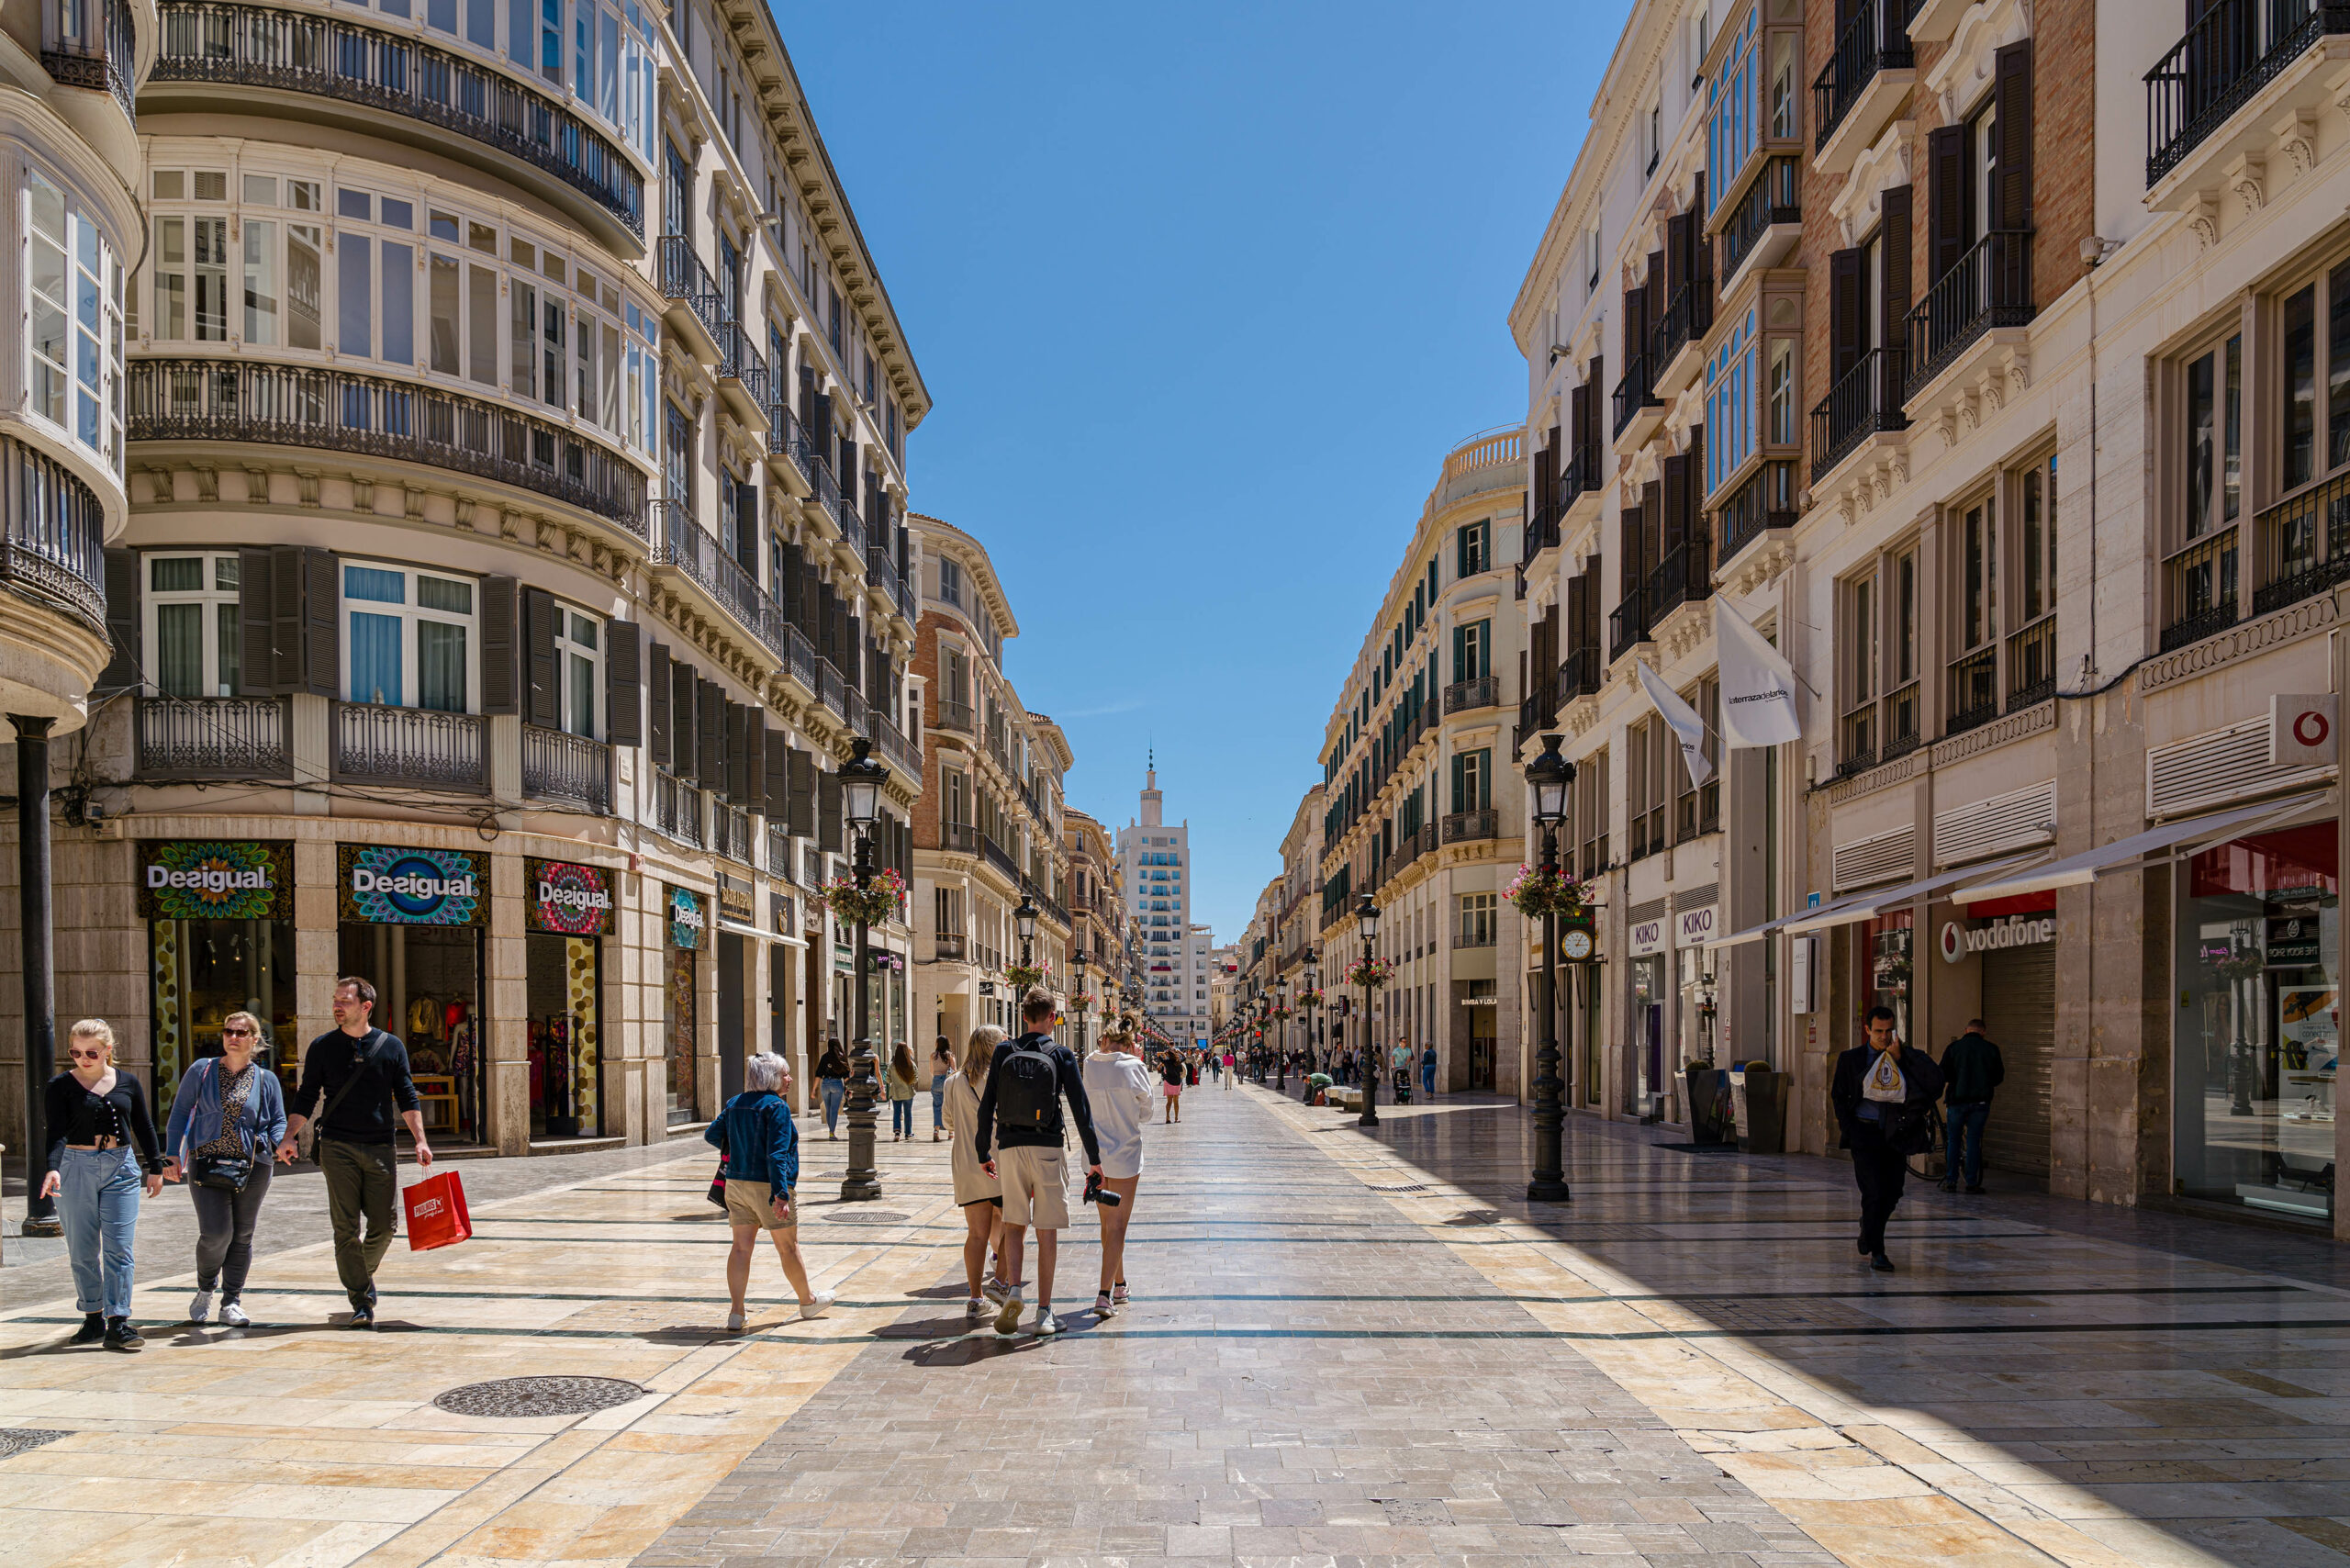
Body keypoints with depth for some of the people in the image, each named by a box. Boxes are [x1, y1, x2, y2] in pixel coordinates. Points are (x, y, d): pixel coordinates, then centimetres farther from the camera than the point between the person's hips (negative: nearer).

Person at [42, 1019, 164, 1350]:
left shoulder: (127, 1083, 6)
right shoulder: (59, 1087, -1)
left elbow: (144, 1127, 14)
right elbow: (57, 1133, -12)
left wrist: (155, 1167, 17)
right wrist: (53, 1169, -27)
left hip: (121, 1168, 1)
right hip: (75, 1169, -1)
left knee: (119, 1248, -6)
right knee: (82, 1250, 7)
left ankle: (118, 1323, -6)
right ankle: (93, 1319, 20)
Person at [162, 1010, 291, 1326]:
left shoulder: (266, 1080, 9)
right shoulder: (201, 1071, 6)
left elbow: (278, 1120, 11)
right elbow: (179, 1115, 9)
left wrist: (279, 1143, -11)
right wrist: (172, 1156, 0)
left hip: (252, 1168, 2)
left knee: (242, 1236, 5)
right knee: (216, 1233, -11)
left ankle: (231, 1303, 16)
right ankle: (205, 1289, 18)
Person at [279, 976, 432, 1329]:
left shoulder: (391, 1046, 6)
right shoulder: (322, 1047, 6)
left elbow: (407, 1096, 7)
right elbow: (306, 1098, 8)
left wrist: (420, 1140, -2)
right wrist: (289, 1137, -6)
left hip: (381, 1148, 1)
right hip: (337, 1147, -1)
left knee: (383, 1227, 2)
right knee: (346, 1228, -5)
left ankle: (363, 1275, 30)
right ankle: (361, 1301, -1)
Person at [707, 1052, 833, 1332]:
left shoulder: (735, 1103, 7)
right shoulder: (777, 1106, -14)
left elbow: (711, 1135, 13)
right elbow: (777, 1153, -22)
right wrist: (781, 1195, -25)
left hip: (736, 1183, 6)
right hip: (767, 1184, -6)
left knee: (741, 1246, 7)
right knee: (788, 1247, 9)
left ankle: (736, 1312, 3)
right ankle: (808, 1301, 25)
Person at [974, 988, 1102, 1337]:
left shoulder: (1004, 1053, 3)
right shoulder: (1061, 1055, -2)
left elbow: (987, 1107, 3)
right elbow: (1080, 1109, -4)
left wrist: (984, 1153, 11)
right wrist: (1093, 1158, 2)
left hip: (1011, 1148, 2)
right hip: (1047, 1150, -2)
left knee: (1014, 1225, 13)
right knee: (1047, 1232, 4)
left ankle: (1013, 1288, -8)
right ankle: (1044, 1311, 6)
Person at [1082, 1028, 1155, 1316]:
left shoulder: (1089, 1065, -3)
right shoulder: (1134, 1068, -11)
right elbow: (1145, 1113, 0)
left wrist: (1104, 1049, 11)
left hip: (1095, 1155, 4)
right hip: (1125, 1154, -4)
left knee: (1107, 1223, 18)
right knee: (1117, 1226, 0)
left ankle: (1119, 1284, 31)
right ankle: (1105, 1293, -9)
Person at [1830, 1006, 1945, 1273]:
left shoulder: (1904, 1058, 7)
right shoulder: (1851, 1059, 3)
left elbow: (1934, 1082, -5)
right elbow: (1838, 1095, 8)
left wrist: (1899, 1057, -11)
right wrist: (1849, 1127, -2)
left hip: (1895, 1134, 3)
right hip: (1864, 1132, -2)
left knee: (1892, 1192, 7)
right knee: (1874, 1191, -9)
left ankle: (1869, 1228, 36)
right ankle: (1876, 1252, 1)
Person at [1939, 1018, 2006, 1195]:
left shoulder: (1954, 1047, -1)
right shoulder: (1991, 1049, 2)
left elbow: (1943, 1073, -5)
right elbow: (1999, 1076, 5)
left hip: (1957, 1099, -1)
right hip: (1981, 1101, 1)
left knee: (1954, 1141, 8)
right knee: (1974, 1140, 5)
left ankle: (1950, 1181, 7)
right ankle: (1972, 1183, 4)